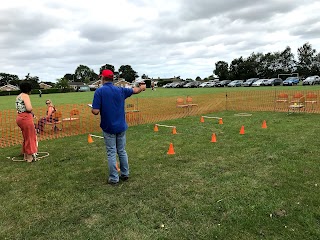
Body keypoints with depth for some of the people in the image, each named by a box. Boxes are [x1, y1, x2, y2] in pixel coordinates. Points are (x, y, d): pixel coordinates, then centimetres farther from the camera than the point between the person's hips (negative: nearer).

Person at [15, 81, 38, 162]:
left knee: (26, 137, 20)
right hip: (26, 118, -9)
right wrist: (31, 110, -1)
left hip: (20, 118, 9)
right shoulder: (25, 95, -12)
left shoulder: (18, 96, 16)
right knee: (30, 138, 3)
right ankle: (30, 158, 11)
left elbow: (18, 108, 11)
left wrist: (31, 113, 6)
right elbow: (29, 108, -24)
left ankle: (26, 156, 31)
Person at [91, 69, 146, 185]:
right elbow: (135, 90, 15)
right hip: (121, 127, 4)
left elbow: (95, 111, -18)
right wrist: (142, 87, 37)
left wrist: (92, 109, 6)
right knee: (122, 151, 16)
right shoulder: (120, 90, 0)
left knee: (111, 153, 4)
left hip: (108, 128, -4)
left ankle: (114, 179, 11)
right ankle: (125, 174, 26)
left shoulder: (99, 91, -13)